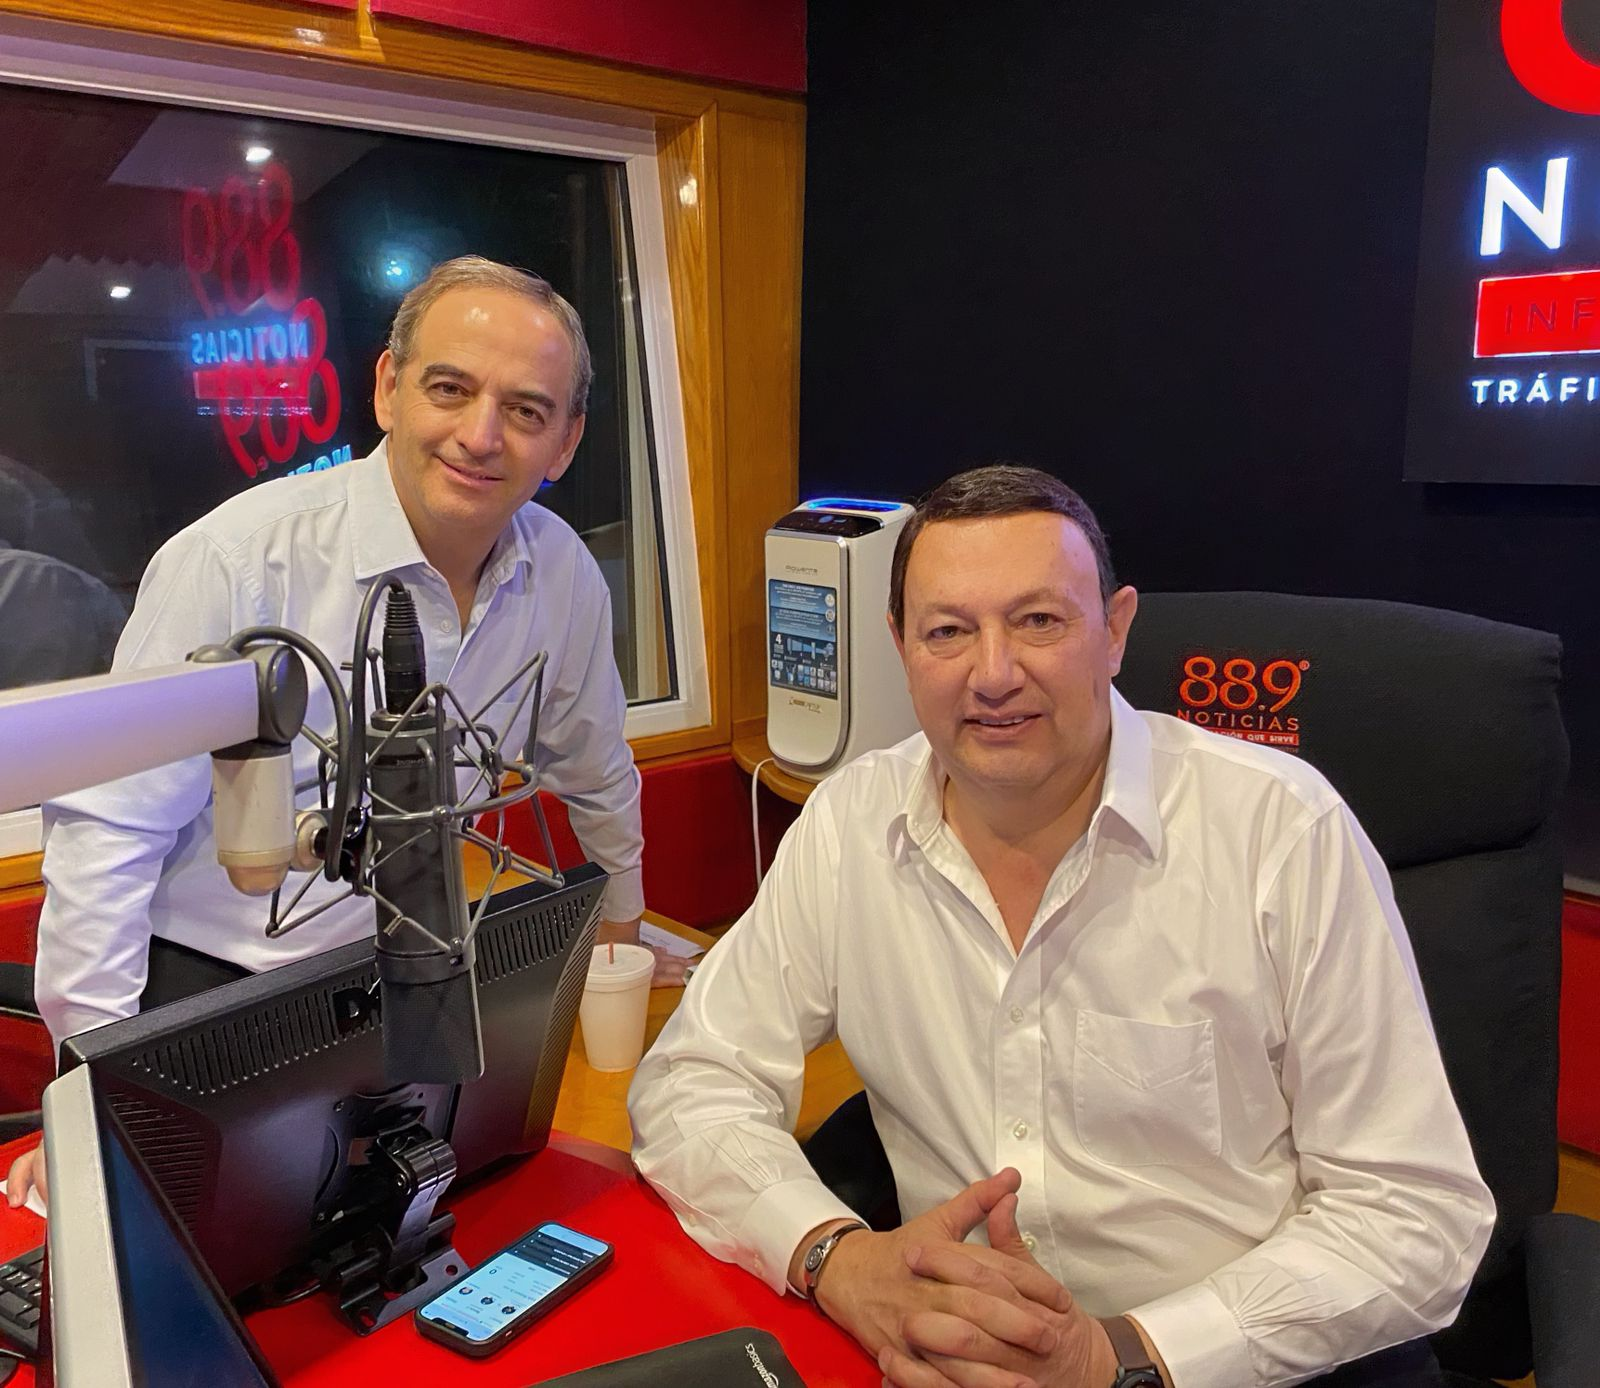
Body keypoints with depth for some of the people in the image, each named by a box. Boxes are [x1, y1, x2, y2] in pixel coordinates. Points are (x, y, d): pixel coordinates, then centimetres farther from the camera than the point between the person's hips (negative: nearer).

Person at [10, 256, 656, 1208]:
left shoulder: (565, 576, -4)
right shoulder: (238, 559, -19)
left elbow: (597, 779, 14)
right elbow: (111, 827, -16)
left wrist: (622, 935, 24)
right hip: (203, 992, -3)